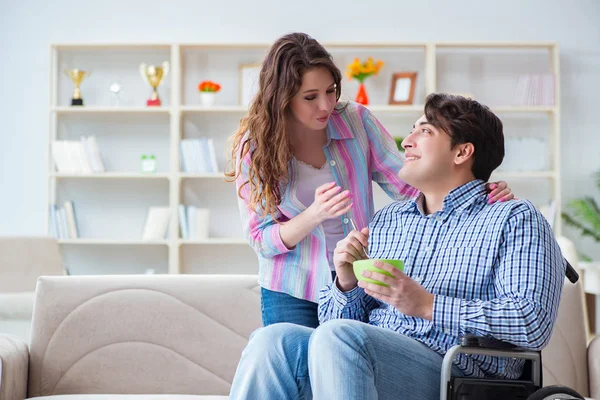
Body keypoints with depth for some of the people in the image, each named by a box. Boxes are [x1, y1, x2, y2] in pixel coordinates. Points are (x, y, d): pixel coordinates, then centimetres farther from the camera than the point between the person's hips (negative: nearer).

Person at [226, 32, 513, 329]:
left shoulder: (356, 121, -3)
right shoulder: (254, 147, -7)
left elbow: (405, 185, -1)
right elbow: (261, 240, -8)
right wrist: (315, 215, -26)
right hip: (292, 296, -1)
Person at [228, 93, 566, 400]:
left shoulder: (514, 219, 7)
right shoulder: (385, 221, 25)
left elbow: (533, 323, -10)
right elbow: (335, 319, 24)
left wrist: (427, 306, -15)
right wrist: (347, 284, 1)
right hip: (368, 365, 5)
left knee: (339, 337, -34)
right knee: (273, 340, -25)